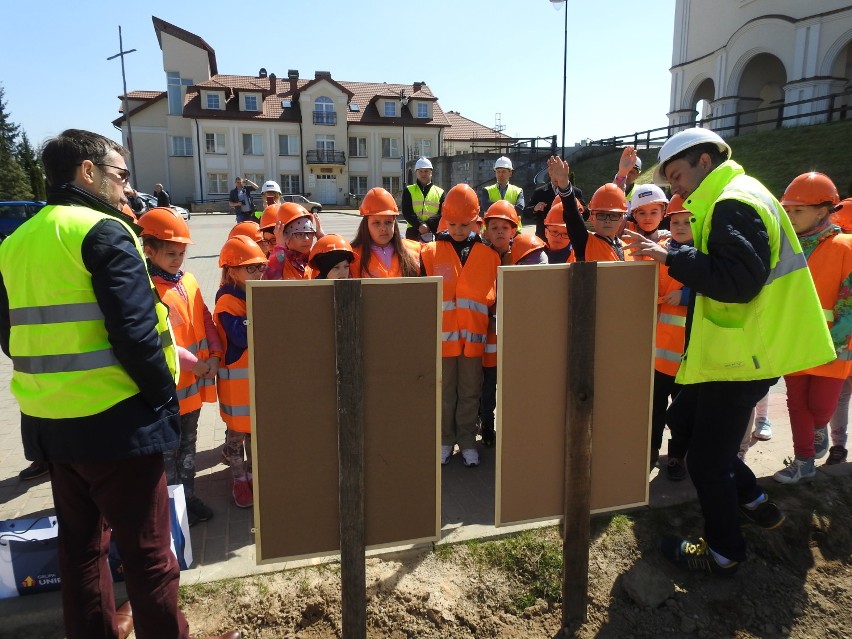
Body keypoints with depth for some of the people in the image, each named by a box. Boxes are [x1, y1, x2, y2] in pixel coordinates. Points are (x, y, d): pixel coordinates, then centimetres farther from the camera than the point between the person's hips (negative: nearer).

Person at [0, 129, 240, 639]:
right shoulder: (103, 231, -13)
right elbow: (134, 333, -21)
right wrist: (166, 397, -11)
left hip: (48, 420, 8)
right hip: (113, 419, -8)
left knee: (80, 542, 21)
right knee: (147, 548, 5)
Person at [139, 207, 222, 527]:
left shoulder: (188, 281, 7)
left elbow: (205, 321, 8)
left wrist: (214, 355, -7)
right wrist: (193, 363, -19)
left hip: (195, 381, 7)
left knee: (188, 443, 20)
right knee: (167, 449, 9)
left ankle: (188, 495, 34)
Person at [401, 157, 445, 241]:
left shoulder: (440, 192, 10)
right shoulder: (409, 191, 8)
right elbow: (407, 212, -4)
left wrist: (428, 225, -16)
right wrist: (420, 225, -21)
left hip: (434, 233, 1)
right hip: (413, 232, -1)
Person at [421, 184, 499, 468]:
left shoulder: (489, 255, 3)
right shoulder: (430, 252, -1)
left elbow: (495, 297, 9)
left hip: (474, 336, 1)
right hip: (442, 335, -1)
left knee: (470, 393, 12)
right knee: (444, 392, 11)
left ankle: (467, 441, 27)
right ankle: (445, 440, 27)